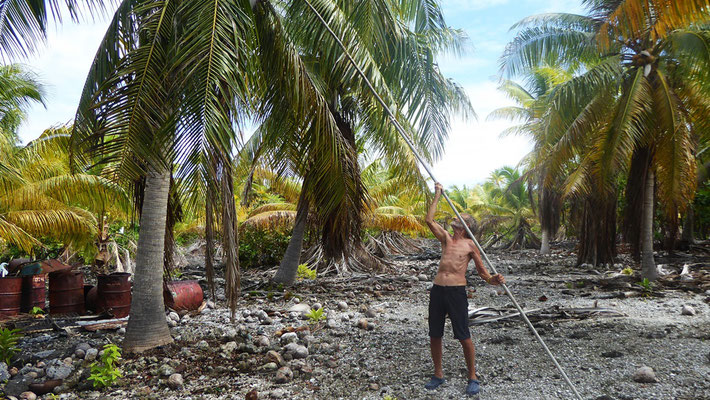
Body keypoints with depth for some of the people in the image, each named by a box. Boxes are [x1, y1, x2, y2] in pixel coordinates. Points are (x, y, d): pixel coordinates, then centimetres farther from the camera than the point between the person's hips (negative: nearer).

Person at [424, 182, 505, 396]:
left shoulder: (470, 245, 3)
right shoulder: (446, 239, 14)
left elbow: (482, 272, 3)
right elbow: (429, 220, 9)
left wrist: (494, 280, -18)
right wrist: (437, 196, 13)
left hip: (456, 291, -4)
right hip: (437, 290, 5)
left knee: (463, 336, -2)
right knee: (434, 335, 9)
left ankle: (472, 378, 13)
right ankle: (438, 374, 24)